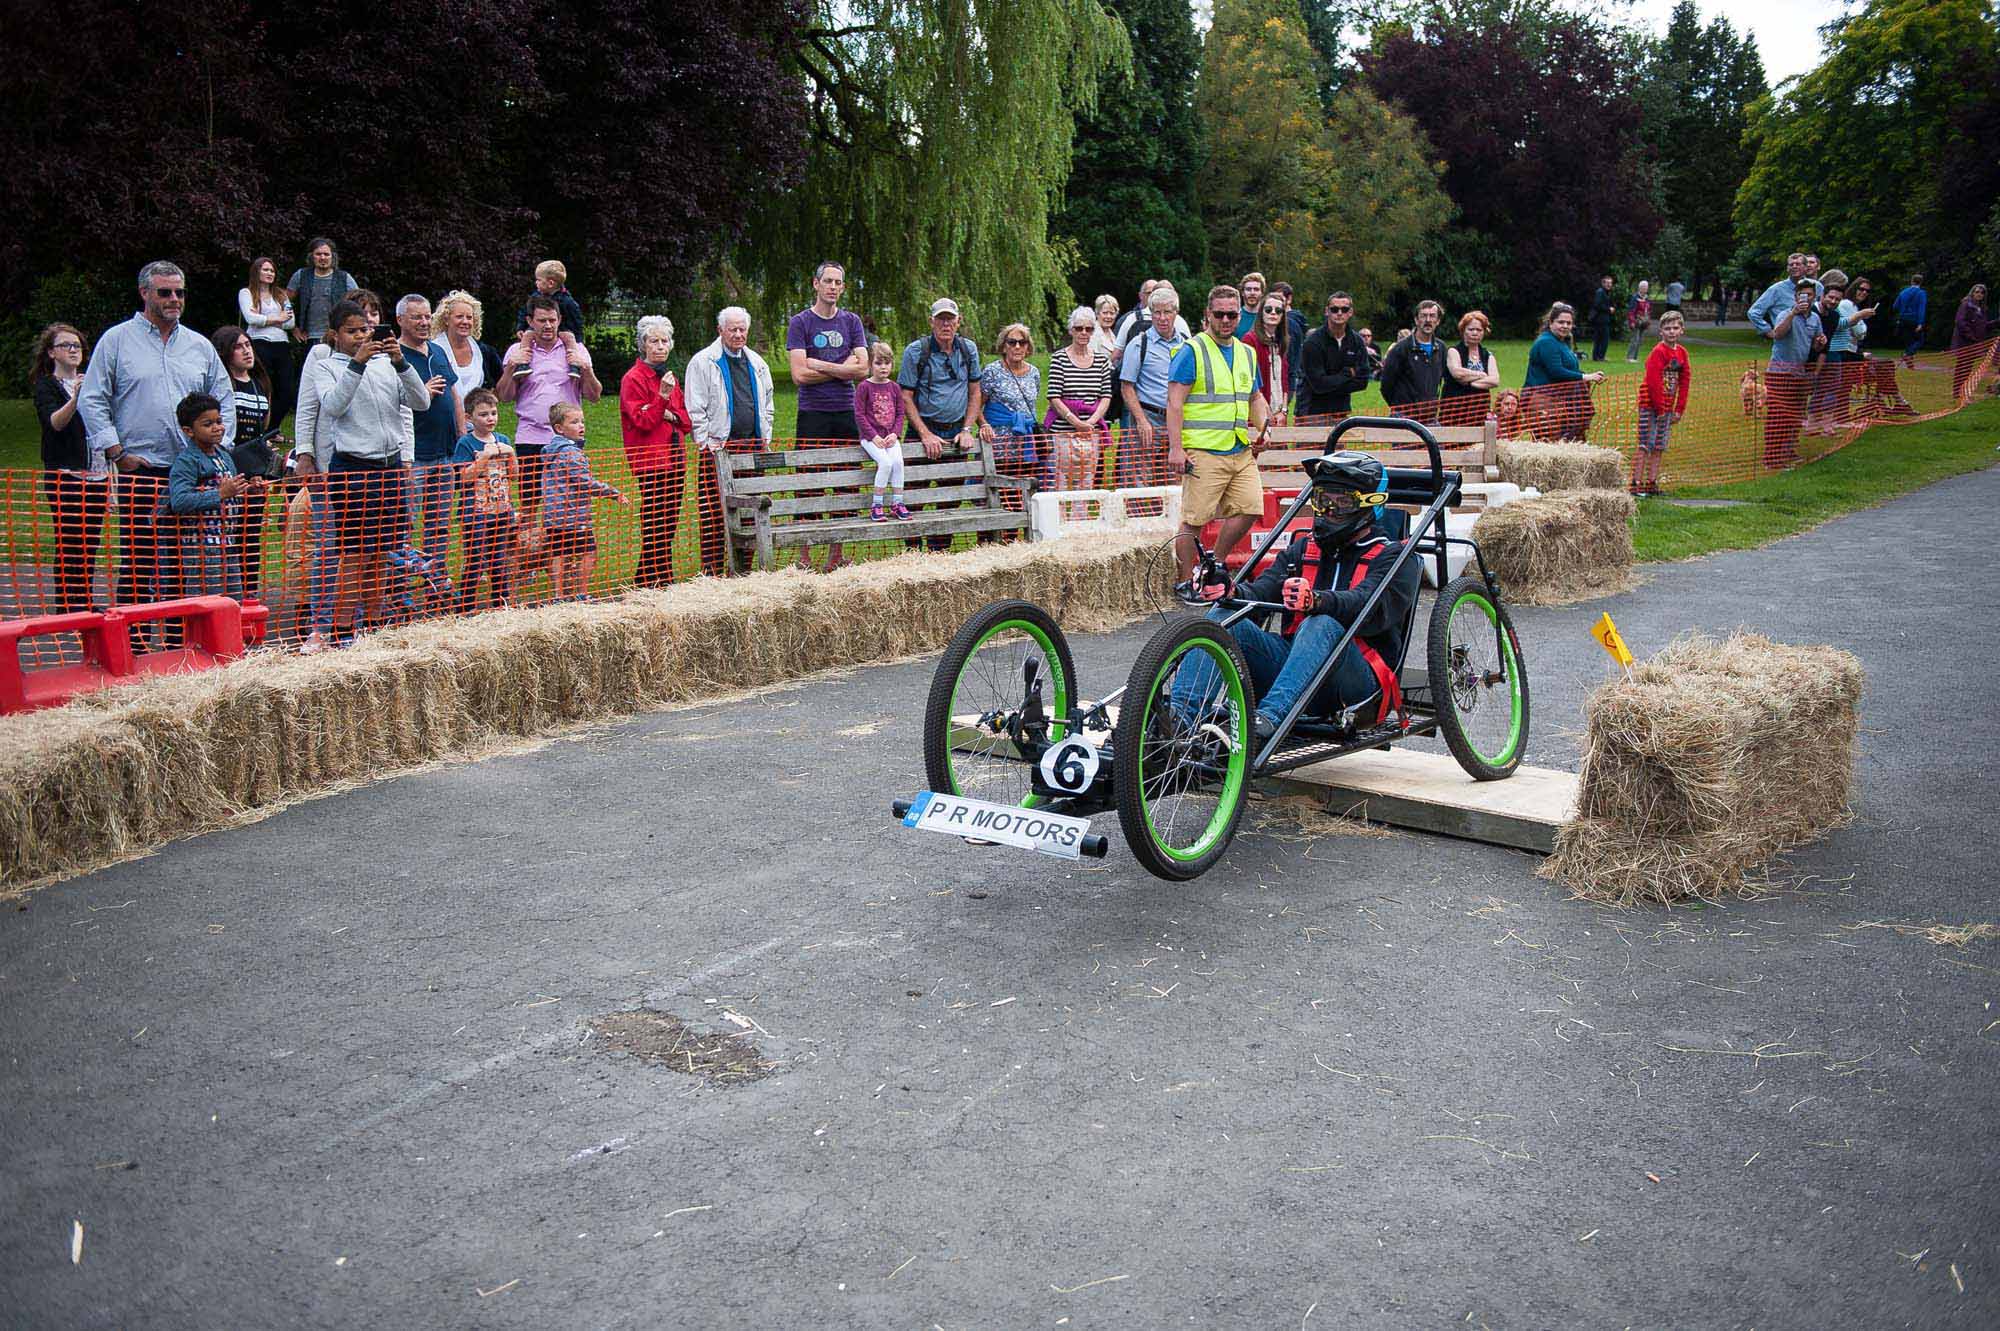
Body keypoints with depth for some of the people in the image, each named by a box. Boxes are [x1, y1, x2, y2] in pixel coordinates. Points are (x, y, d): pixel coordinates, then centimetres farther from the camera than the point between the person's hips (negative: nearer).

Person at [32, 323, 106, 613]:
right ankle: (66, 609, -3)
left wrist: (111, 484, 16)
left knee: (90, 546, 4)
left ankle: (86, 609, 8)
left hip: (95, 478, 5)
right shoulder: (46, 386, 1)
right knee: (68, 546, -6)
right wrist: (74, 399, -37)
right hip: (65, 478, -5)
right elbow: (54, 422, -18)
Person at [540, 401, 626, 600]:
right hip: (573, 514, -9)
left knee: (558, 556, 8)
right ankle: (581, 594, 0)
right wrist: (614, 493, -11)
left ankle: (559, 595, 8)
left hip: (553, 515, 9)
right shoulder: (570, 453, -13)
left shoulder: (552, 451, 15)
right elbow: (586, 483, -16)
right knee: (588, 553, -1)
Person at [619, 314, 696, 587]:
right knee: (654, 525, -9)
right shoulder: (633, 379, -4)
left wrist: (673, 416, -2)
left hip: (675, 459, 8)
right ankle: (648, 581, -5)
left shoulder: (669, 377, 19)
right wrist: (662, 397, -21)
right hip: (650, 460, -8)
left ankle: (664, 581, 14)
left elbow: (687, 421, 19)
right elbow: (642, 421, -12)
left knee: (670, 524, 8)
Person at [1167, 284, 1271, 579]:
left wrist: (1263, 428, 9)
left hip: (1242, 452, 6)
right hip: (1203, 452, -6)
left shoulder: (1247, 353, 18)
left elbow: (1255, 398, 28)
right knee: (1194, 520, -4)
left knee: (1251, 508, -1)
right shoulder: (1192, 350, -4)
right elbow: (1174, 402, -9)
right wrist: (1176, 448, -17)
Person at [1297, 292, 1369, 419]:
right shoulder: (1313, 342, -11)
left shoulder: (1356, 341, 5)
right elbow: (1318, 384, -17)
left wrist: (1331, 384, -9)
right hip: (1312, 412, -5)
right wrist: (1348, 374, -6)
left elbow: (1362, 381, 1)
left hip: (1342, 411, 5)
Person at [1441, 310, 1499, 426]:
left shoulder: (1488, 357, 15)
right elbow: (1457, 372, -17)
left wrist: (1468, 381, -10)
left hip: (1480, 411, 4)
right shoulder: (1454, 352, 4)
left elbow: (1495, 381, -1)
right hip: (1455, 410, -4)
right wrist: (1480, 375, -4)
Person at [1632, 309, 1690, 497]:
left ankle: (1652, 483, 14)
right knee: (1645, 445, -7)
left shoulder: (1682, 352, 8)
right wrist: (1660, 409, -15)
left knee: (1660, 447, 9)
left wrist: (1679, 409, 5)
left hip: (1667, 406, 7)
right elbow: (1653, 382, -16)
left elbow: (1685, 381, 11)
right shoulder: (1658, 352, -13)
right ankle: (1637, 484, -6)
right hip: (1650, 404, -7)